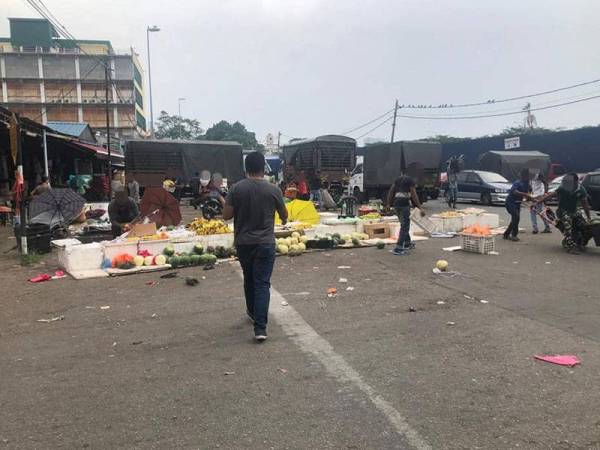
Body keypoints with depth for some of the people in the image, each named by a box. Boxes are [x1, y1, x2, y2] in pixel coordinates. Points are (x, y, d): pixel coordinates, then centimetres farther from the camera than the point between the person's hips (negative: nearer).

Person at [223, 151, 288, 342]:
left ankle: (253, 312, 40)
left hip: (243, 243, 2)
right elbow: (284, 215, 7)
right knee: (262, 284, -2)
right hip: (265, 243, -2)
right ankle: (260, 327, -8)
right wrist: (284, 221, 31)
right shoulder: (273, 190, -7)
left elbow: (226, 215, -4)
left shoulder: (236, 188, -5)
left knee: (249, 279, 22)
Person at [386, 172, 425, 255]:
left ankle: (407, 243, 35)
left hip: (396, 204, 7)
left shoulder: (398, 179, 22)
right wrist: (420, 207, -8)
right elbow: (414, 195, -6)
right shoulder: (411, 180, 3)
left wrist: (389, 204, 21)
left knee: (404, 224, 22)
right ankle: (398, 248, -9)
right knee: (404, 226, -3)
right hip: (404, 204, -7)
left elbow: (391, 191, 18)